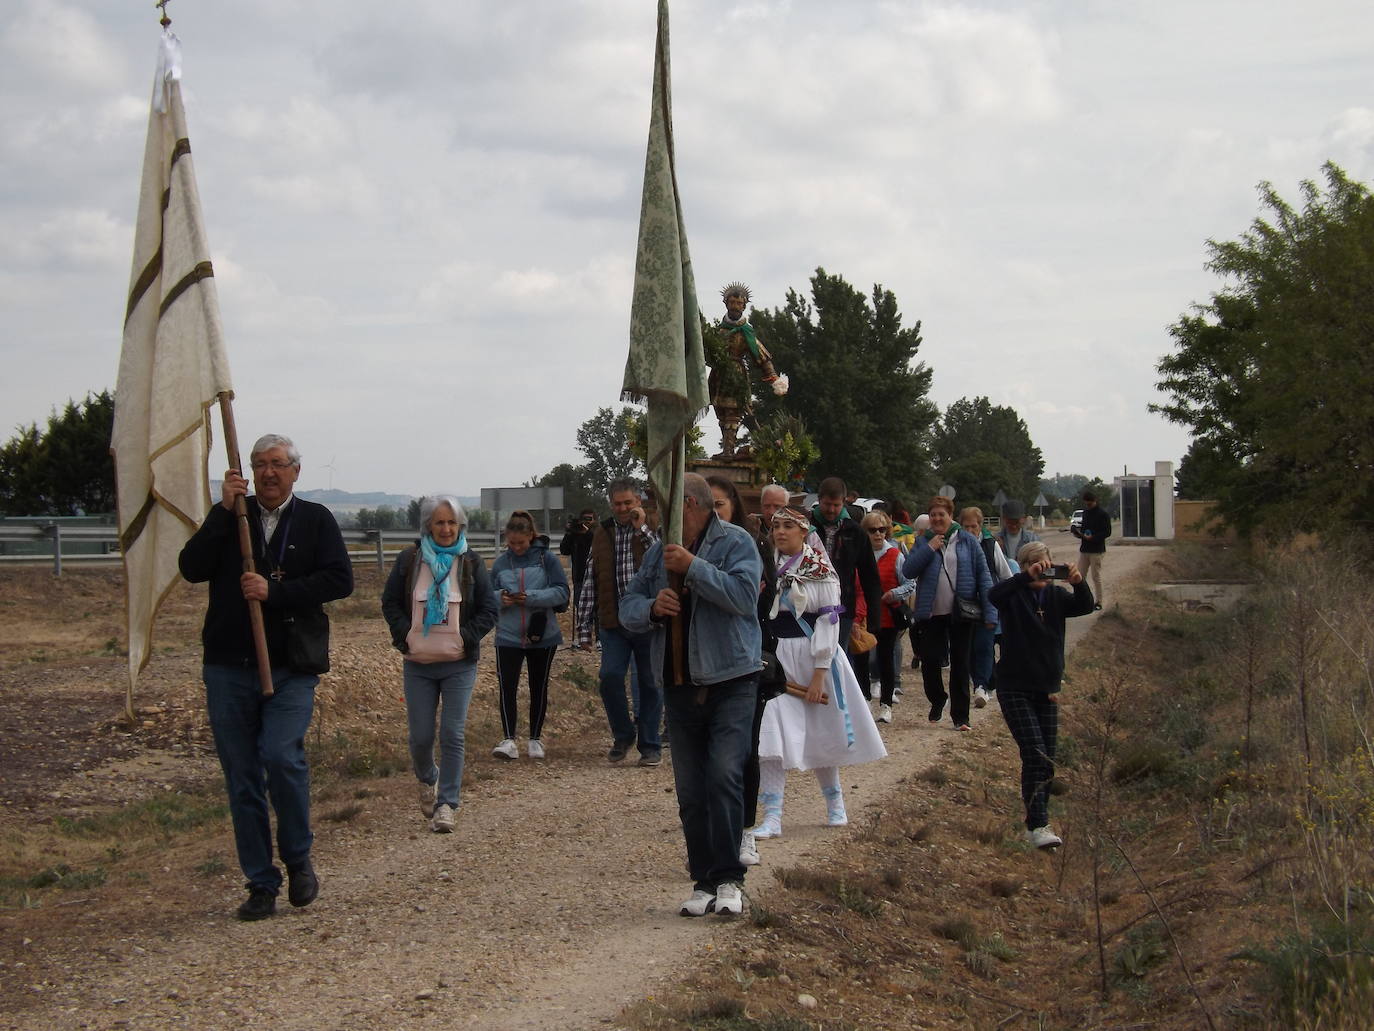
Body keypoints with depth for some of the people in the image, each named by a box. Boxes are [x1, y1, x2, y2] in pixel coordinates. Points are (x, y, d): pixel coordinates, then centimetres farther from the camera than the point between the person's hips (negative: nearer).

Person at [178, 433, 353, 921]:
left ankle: (298, 858, 3)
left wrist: (275, 592, -14)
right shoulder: (229, 518, 10)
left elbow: (340, 579, -5)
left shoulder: (315, 520, 5)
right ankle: (261, 885, 15)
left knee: (281, 756, -21)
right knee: (242, 779, 5)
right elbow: (192, 568, -3)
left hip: (291, 668, -3)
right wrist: (224, 511, -12)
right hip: (228, 666, 3)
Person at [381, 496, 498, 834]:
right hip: (418, 665, 1)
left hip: (459, 665, -1)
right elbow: (390, 603, 9)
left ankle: (447, 803, -1)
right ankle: (427, 781, 35)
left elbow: (489, 610, 4)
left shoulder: (471, 562, 2)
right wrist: (404, 635, -6)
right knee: (420, 736, 5)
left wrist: (466, 639, -9)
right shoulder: (409, 560, 3)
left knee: (453, 735, -7)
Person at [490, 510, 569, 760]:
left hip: (542, 635, -1)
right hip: (508, 636, 1)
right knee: (507, 687, -11)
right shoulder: (500, 562, 2)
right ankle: (508, 740, -12)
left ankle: (535, 740, 22)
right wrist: (500, 598, -14)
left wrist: (531, 597, -21)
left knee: (539, 688, 10)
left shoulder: (546, 559, -6)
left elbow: (561, 592, -10)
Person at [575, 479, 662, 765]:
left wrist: (642, 530, -15)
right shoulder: (601, 535, 11)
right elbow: (590, 583, 13)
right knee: (610, 677, -10)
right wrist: (584, 626, 9)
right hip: (613, 622, 2)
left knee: (649, 683, 4)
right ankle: (623, 735, 11)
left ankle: (650, 745, 15)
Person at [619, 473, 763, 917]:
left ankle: (727, 879, -8)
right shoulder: (659, 553, 12)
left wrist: (692, 568, -22)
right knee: (690, 792, 6)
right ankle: (704, 881, 13)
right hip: (681, 685, 6)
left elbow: (744, 594, -20)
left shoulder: (735, 542, -5)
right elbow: (627, 607, 10)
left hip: (731, 681, -6)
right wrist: (652, 608, -12)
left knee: (725, 777, -14)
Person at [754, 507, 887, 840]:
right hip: (776, 658, 3)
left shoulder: (820, 570, -7)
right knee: (771, 735, -11)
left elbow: (828, 621, -11)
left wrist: (818, 676, -15)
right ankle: (772, 818, -10)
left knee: (822, 736, 10)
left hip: (814, 656, -3)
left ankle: (835, 803, 33)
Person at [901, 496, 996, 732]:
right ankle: (937, 701, 28)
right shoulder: (923, 542, 5)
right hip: (931, 613, 1)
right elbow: (908, 571, -6)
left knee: (960, 664, 5)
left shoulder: (968, 543, 0)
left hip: (961, 613, -1)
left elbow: (983, 578, -3)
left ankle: (960, 716, 12)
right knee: (930, 661, 2)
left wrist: (989, 613, -9)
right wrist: (929, 549, -14)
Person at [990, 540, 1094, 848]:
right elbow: (994, 595, -29)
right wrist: (1027, 578, -42)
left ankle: (1037, 823, 18)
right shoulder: (1015, 595, -6)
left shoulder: (1055, 595, 6)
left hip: (1047, 688, 5)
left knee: (1047, 761, 6)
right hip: (1015, 688, -5)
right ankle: (1037, 826, -18)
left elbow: (1085, 606, -11)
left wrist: (1079, 583, -31)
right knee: (1035, 755, -16)